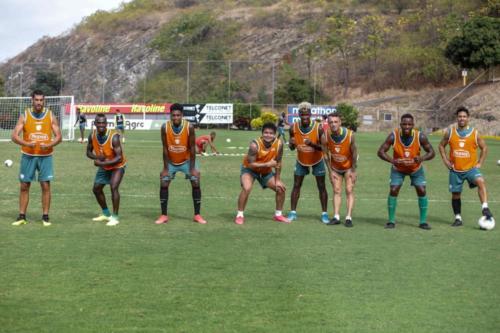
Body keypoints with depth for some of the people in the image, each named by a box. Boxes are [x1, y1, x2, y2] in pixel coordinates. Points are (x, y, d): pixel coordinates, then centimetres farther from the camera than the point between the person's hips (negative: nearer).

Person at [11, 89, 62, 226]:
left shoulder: (50, 116, 1)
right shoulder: (24, 116, -1)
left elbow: (58, 136, 1)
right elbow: (14, 136, -6)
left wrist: (49, 145, -19)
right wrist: (27, 144, -24)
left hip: (45, 156, 0)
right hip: (28, 155, 0)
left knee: (46, 186, -3)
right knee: (24, 186, 4)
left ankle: (45, 216, 6)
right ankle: (22, 216, 12)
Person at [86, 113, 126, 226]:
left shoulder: (114, 137, -32)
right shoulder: (92, 135, -15)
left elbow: (119, 157, -32)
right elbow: (89, 152, -1)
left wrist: (102, 163, -36)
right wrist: (96, 157, -23)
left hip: (117, 166, -7)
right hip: (103, 166, 7)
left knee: (114, 187, -25)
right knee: (96, 189, 13)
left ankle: (115, 217, -13)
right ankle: (106, 214, 33)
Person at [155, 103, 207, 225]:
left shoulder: (189, 127, -24)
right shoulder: (165, 127, -22)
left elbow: (192, 148, -16)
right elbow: (165, 149, -15)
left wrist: (192, 168, -16)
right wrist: (165, 168, -14)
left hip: (186, 160, -1)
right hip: (171, 161, 1)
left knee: (196, 184, -7)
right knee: (163, 185, -6)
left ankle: (197, 215, 3)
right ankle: (163, 215, 3)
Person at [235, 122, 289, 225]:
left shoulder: (279, 144, -20)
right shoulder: (255, 145, -34)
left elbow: (278, 163, -7)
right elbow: (250, 164, -33)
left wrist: (277, 180, -5)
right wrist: (268, 164, -37)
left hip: (266, 171, 5)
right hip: (249, 169, -5)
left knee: (281, 188, 2)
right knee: (246, 188, -29)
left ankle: (278, 214, 22)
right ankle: (240, 215, -13)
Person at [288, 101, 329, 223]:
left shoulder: (318, 128, -24)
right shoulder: (293, 128, -16)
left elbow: (323, 148, -20)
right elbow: (292, 147, -5)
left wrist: (312, 144, -38)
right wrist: (292, 144, -29)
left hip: (317, 161, -2)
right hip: (301, 161, 2)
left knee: (321, 187, 1)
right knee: (296, 186, 1)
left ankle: (324, 214, 8)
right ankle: (293, 212, 8)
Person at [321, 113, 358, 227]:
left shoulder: (350, 135, -28)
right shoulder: (325, 136, -22)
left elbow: (354, 153, -15)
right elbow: (325, 154, -8)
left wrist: (353, 171, -11)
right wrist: (330, 171, -6)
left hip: (348, 166, -2)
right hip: (335, 167, 2)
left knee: (349, 191, -5)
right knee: (337, 191, 2)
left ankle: (349, 218, -6)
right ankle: (336, 217, 3)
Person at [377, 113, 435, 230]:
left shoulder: (420, 136, -25)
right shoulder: (393, 136, -26)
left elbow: (431, 152, -16)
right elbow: (381, 151, -20)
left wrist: (422, 158, -39)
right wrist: (392, 160, -39)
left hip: (416, 168, 1)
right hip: (398, 169, 0)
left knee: (422, 191, -6)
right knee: (393, 190, -10)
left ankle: (423, 221, 6)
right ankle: (391, 221, 3)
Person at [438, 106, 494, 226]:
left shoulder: (474, 133, -3)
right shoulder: (450, 132, -1)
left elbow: (484, 148, 7)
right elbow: (441, 146, 11)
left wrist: (479, 163, -1)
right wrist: (446, 160, 2)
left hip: (471, 168, -2)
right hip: (455, 170, 2)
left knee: (481, 182, -30)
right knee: (455, 194, 7)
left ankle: (485, 208, -34)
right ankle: (458, 218, 23)